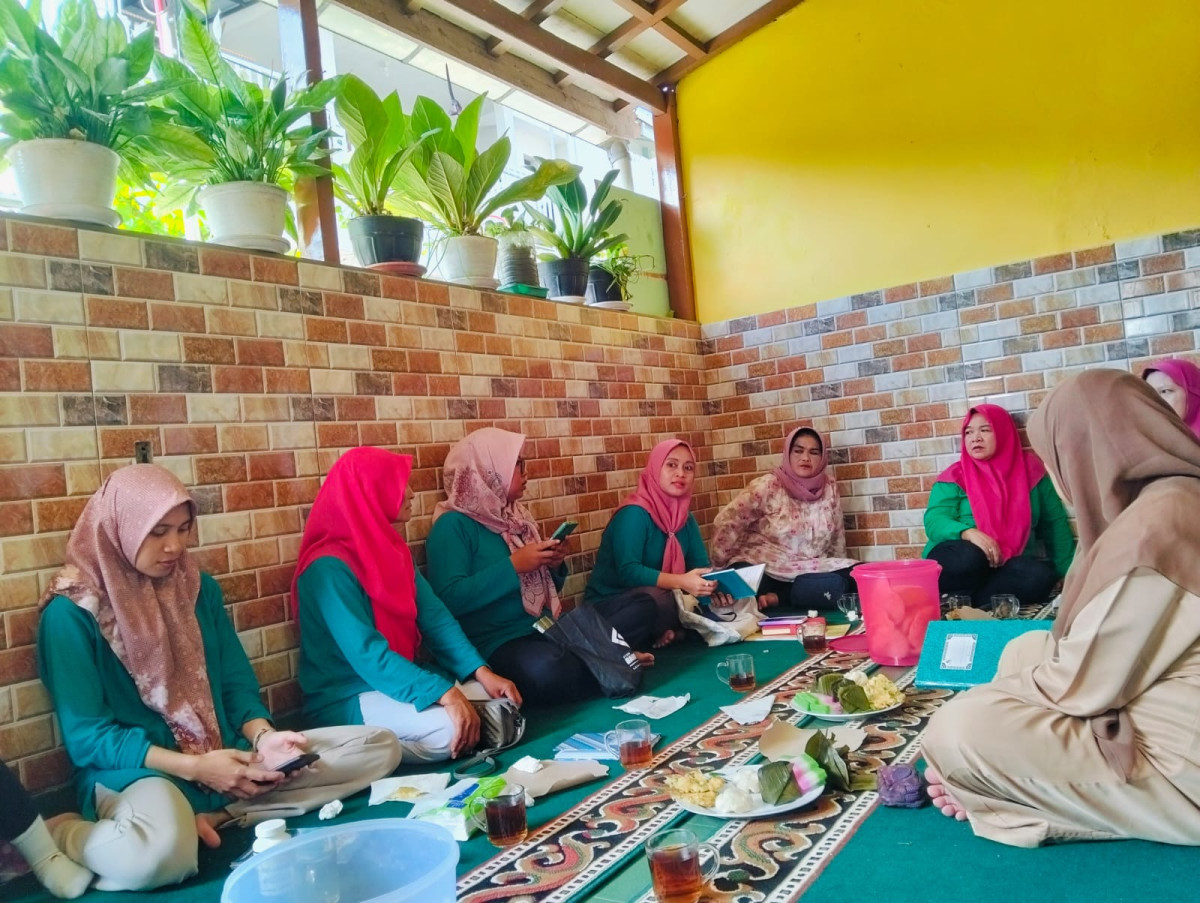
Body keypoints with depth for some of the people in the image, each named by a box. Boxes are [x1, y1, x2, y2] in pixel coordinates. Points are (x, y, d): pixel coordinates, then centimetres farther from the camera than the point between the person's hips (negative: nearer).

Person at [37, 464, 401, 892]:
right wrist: (192, 767, -21)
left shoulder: (199, 588, 9)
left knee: (378, 747, -7)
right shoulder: (72, 611, -8)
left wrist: (263, 736, -12)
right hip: (135, 770, -6)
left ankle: (211, 816, -17)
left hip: (224, 754, 6)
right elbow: (86, 735, -11)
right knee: (160, 851, -43)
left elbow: (237, 684, 10)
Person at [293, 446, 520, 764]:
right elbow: (367, 654, -29)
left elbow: (434, 616, 1)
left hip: (399, 680, 8)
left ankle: (392, 741, 5)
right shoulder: (329, 568, -21)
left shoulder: (390, 547, 6)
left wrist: (481, 672, -11)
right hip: (346, 697, -8)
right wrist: (445, 693, -35)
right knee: (448, 729, -31)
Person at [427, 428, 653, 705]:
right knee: (544, 670, -40)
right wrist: (513, 565, -19)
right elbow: (449, 599, -21)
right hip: (498, 642, -6)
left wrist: (554, 565, 0)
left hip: (547, 628, 7)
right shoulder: (453, 525, -8)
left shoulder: (517, 516, 14)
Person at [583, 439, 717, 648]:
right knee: (657, 599, -37)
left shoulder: (685, 518, 5)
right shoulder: (634, 514, -18)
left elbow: (701, 564, -1)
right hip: (608, 605, -7)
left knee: (714, 603, -12)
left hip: (650, 600, 7)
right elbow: (628, 572, -28)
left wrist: (713, 584, -24)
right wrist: (681, 581, -39)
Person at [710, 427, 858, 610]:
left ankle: (778, 598, -14)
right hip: (766, 572, -6)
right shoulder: (768, 486, -9)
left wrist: (839, 570, 12)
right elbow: (726, 523, -11)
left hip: (810, 571, 6)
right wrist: (722, 570, -10)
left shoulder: (829, 487, 4)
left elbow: (837, 534, 15)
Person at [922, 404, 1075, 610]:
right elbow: (934, 521, -10)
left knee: (1041, 576, -30)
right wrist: (969, 533, -30)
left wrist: (1069, 573, 2)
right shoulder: (956, 476, 1)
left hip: (1010, 565, 3)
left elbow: (1055, 524, 11)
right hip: (961, 561, -3)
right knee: (969, 557, -37)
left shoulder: (1030, 470, 7)